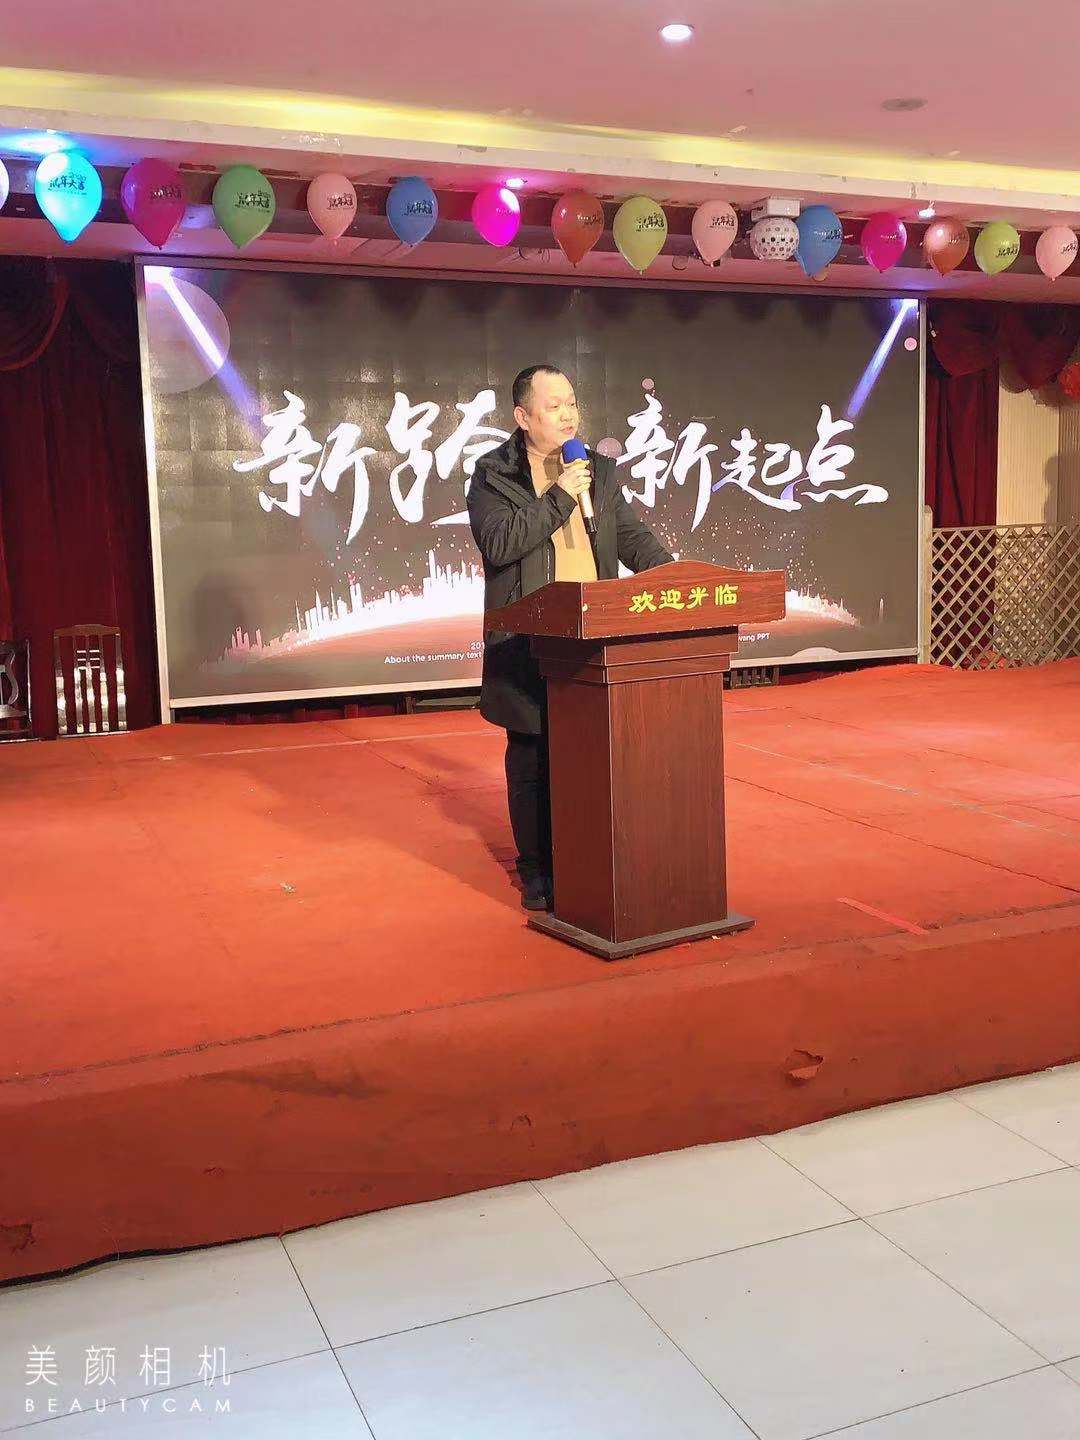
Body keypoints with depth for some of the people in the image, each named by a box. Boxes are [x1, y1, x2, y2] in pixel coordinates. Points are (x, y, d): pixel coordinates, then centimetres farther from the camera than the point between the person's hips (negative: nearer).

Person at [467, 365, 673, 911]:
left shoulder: (600, 470, 13)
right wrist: (559, 498, -16)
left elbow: (632, 536, 13)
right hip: (528, 645, -4)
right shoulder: (492, 475, -2)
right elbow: (498, 543, -16)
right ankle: (538, 872, 16)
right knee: (532, 758, 5)